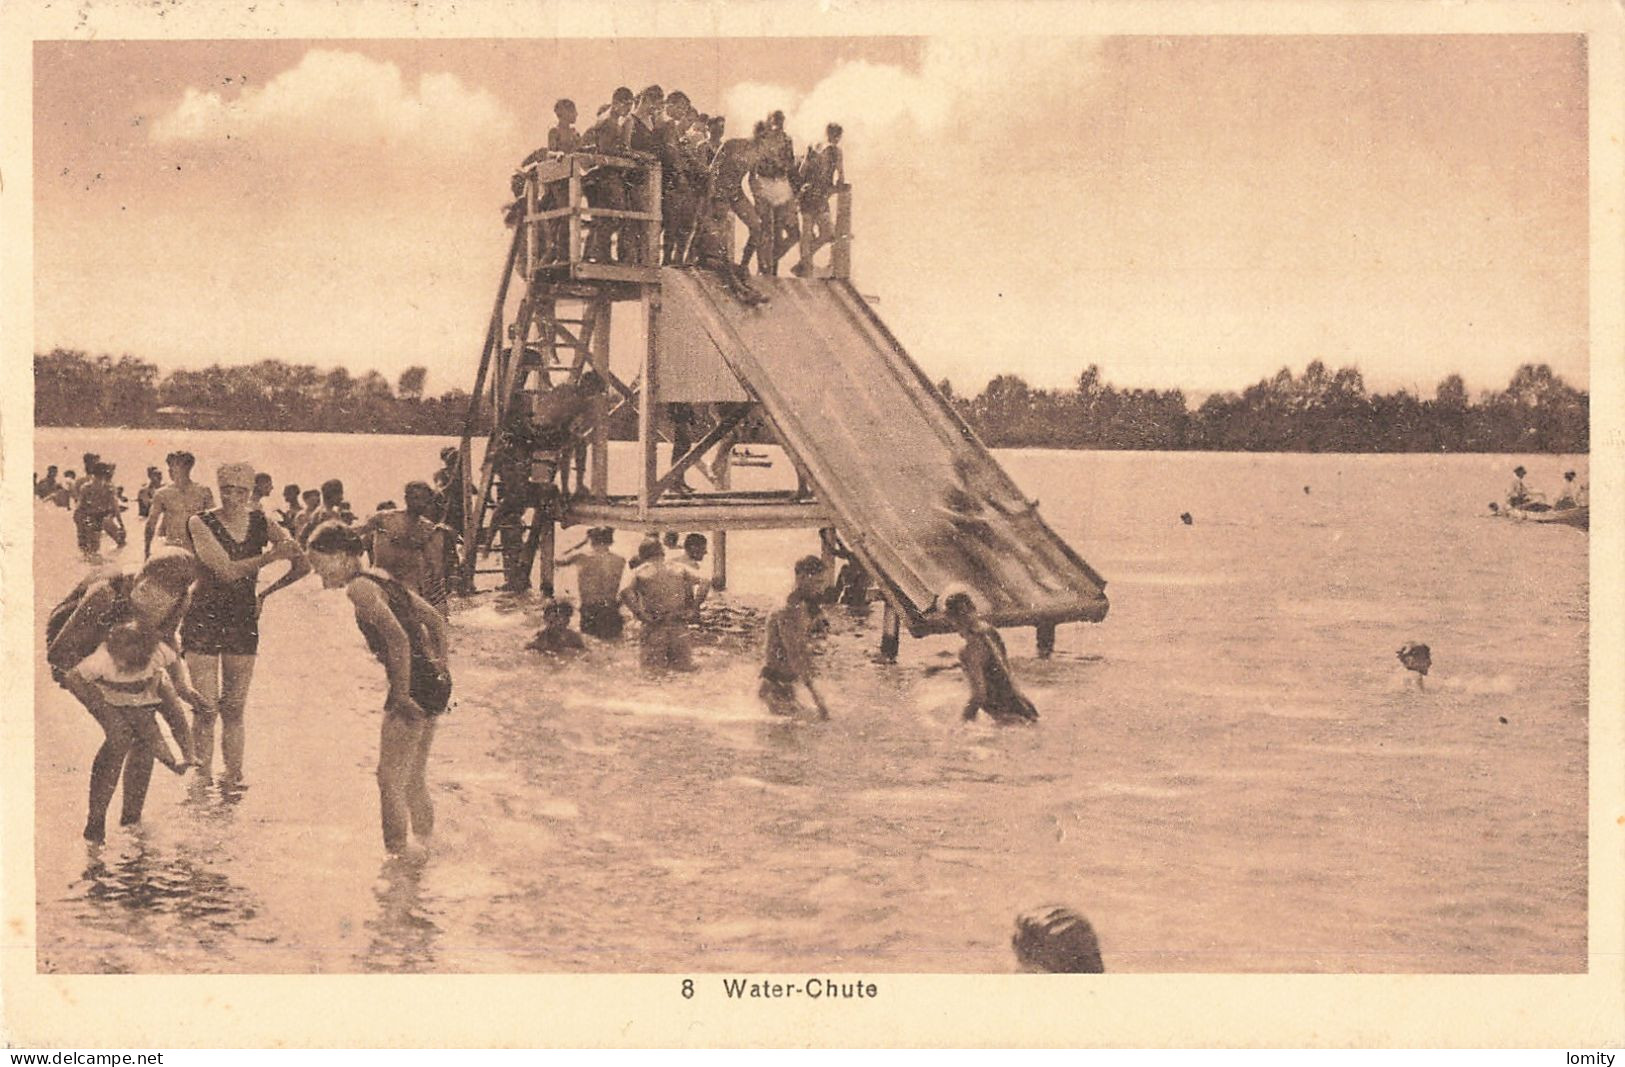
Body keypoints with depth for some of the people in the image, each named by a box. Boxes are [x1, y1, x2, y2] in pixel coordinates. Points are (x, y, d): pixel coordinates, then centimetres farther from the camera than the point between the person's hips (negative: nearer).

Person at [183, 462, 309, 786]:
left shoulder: (261, 524, 1)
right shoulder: (201, 524, -9)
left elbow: (303, 565, 3)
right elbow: (226, 571, -22)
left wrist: (265, 594, 7)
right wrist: (271, 556, -28)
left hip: (244, 622, 3)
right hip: (204, 621, -3)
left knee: (234, 709, 7)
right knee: (206, 708, -5)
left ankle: (234, 779, 12)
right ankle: (202, 779, 4)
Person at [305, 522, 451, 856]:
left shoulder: (359, 587, -11)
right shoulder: (379, 578, 17)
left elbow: (398, 638, -24)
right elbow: (434, 618, 22)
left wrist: (401, 694, -19)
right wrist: (441, 669, 22)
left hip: (413, 688, -9)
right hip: (435, 684, 9)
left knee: (390, 780, -1)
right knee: (414, 781, 19)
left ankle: (397, 855, 1)